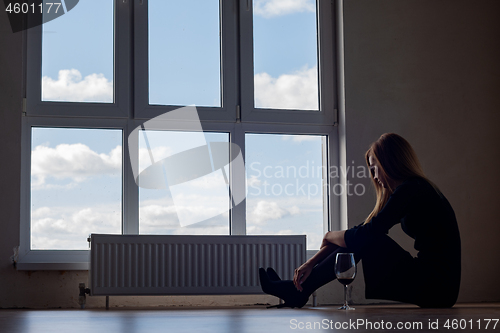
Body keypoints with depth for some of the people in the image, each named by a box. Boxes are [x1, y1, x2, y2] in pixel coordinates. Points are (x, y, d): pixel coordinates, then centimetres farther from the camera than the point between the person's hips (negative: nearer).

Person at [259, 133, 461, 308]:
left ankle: (299, 291, 3)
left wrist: (330, 236, 6)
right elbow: (361, 232, 14)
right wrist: (312, 263, 10)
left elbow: (362, 235, -17)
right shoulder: (414, 189, 17)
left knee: (365, 241, -9)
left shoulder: (410, 191, -15)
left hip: (435, 290, -9)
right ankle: (299, 290, 12)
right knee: (358, 241, 8)